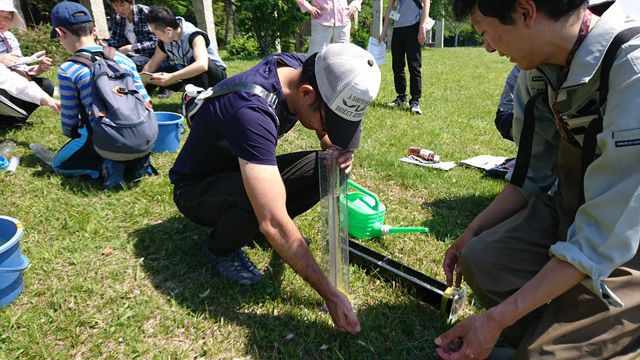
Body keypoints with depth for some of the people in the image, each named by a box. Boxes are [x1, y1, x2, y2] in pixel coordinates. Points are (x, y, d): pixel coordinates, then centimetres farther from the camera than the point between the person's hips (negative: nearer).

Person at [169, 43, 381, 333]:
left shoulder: (302, 69, -17)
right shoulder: (252, 110, -40)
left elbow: (325, 131, 3)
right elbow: (273, 223, -43)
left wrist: (338, 150, -22)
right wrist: (330, 295, -36)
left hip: (247, 169, 7)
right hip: (196, 188, -6)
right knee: (256, 200, -38)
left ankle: (260, 226, 8)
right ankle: (221, 249, -4)